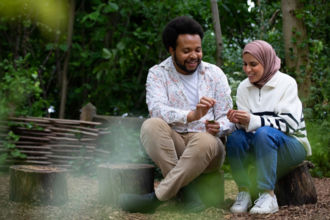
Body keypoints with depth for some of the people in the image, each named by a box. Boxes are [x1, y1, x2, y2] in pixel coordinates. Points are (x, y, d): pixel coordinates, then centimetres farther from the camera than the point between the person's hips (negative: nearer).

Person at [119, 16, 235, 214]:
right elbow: (157, 109, -18)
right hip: (171, 146, 0)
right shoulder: (158, 73, 2)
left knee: (205, 141, -36)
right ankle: (189, 194, -28)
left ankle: (157, 197, -29)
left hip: (206, 146, 0)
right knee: (151, 125, -30)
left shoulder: (215, 74, 6)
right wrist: (192, 115, -35)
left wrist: (218, 128, -24)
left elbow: (227, 119, 2)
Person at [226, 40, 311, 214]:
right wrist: (239, 121, -25)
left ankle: (268, 196, -32)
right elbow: (246, 124, 0)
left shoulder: (286, 83, -10)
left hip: (292, 145, -4)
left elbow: (289, 122, -20)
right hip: (261, 147, 4)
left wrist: (252, 120, -31)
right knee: (235, 138, -27)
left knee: (263, 133, -35)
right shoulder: (243, 87, 3)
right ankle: (243, 192, -19)